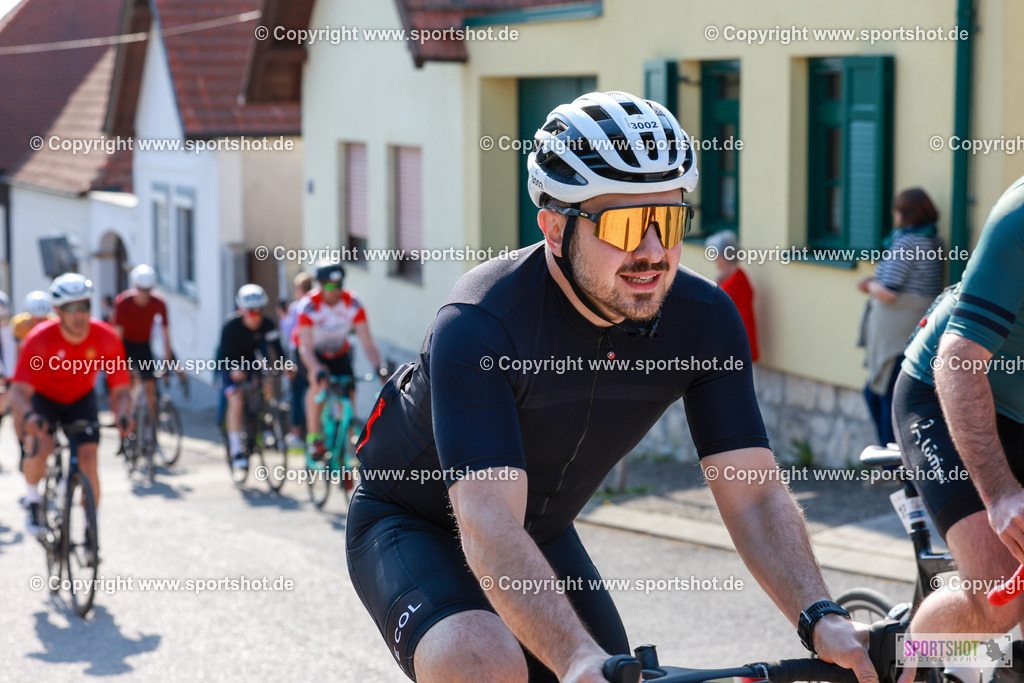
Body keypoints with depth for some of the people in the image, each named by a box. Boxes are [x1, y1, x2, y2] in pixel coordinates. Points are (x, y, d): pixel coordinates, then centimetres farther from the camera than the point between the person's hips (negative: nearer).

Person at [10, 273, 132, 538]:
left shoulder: (106, 338, -25)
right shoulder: (40, 339, -31)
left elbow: (120, 389, -20)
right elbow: (19, 390, -36)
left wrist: (122, 415, -42)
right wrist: (28, 416, -58)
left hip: (81, 399, 2)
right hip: (44, 397, -2)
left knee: (88, 459, -15)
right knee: (40, 448, -28)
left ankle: (92, 529, 0)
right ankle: (32, 500, 2)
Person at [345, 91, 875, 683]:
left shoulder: (705, 320, -17)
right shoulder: (478, 325, -33)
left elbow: (754, 495, -18)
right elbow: (489, 524, -41)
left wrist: (821, 619, -35)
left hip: (545, 536, 6)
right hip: (413, 525, -5)